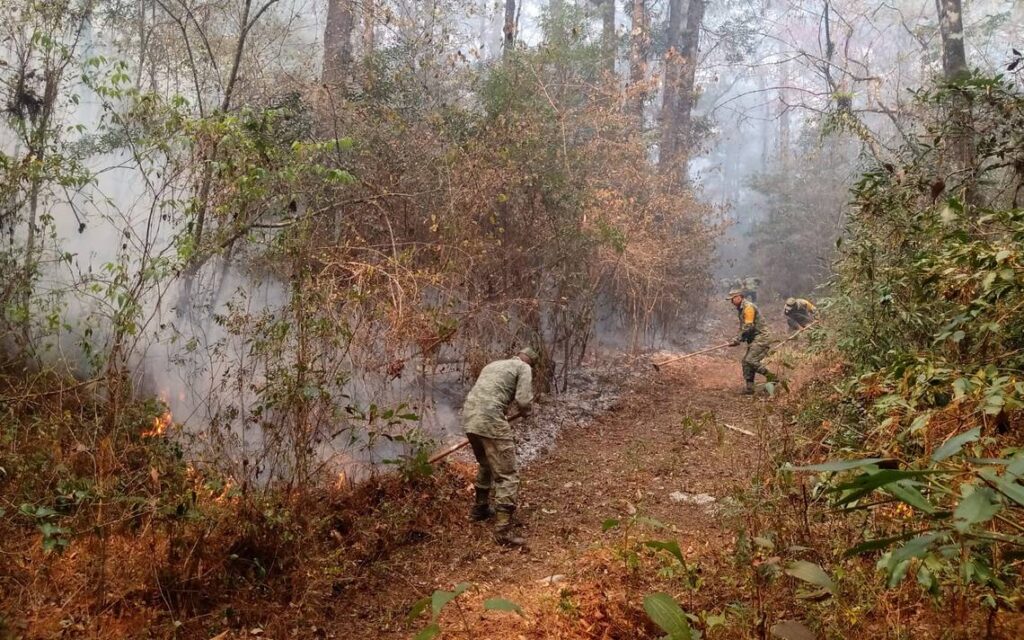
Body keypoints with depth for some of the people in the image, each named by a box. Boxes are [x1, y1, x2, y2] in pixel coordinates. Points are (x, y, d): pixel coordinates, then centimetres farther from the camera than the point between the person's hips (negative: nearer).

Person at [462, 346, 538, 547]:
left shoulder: (494, 364, 29)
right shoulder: (524, 368, 7)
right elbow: (523, 401, -6)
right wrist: (524, 412, 16)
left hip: (468, 417, 8)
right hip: (490, 420, -8)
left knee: (486, 465, 30)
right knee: (507, 476, -3)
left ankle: (480, 509, 41)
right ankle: (503, 530, -6)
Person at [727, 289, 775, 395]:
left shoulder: (748, 307, -14)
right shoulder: (741, 309, 18)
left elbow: (748, 327, -19)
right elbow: (743, 328, 21)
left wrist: (738, 340, -15)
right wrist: (738, 340, 6)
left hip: (761, 338, -10)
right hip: (754, 339, 10)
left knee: (750, 360, -20)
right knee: (746, 361, 7)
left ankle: (771, 377, -11)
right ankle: (749, 388, 9)